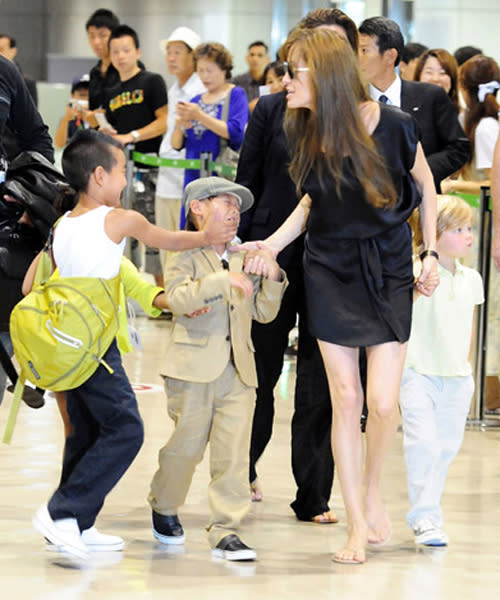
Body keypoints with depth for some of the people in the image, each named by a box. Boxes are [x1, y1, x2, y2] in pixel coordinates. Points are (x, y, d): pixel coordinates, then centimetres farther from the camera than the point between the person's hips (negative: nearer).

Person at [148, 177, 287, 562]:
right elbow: (177, 298, -18)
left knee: (233, 452, -2)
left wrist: (272, 278, 0)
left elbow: (263, 312, 17)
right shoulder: (186, 255, -1)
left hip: (238, 371, 5)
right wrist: (223, 280, -25)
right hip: (194, 367, -5)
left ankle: (226, 530, 0)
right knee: (187, 445, 3)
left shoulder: (243, 260, 18)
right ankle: (164, 508, 27)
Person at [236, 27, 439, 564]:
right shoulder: (306, 133, -6)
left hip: (387, 270, -2)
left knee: (383, 403, -7)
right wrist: (269, 244, -2)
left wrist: (431, 253, -3)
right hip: (330, 271, 2)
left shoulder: (392, 127, -18)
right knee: (345, 399, 0)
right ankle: (357, 523, 10)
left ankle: (371, 491, 22)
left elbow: (425, 187, 0)